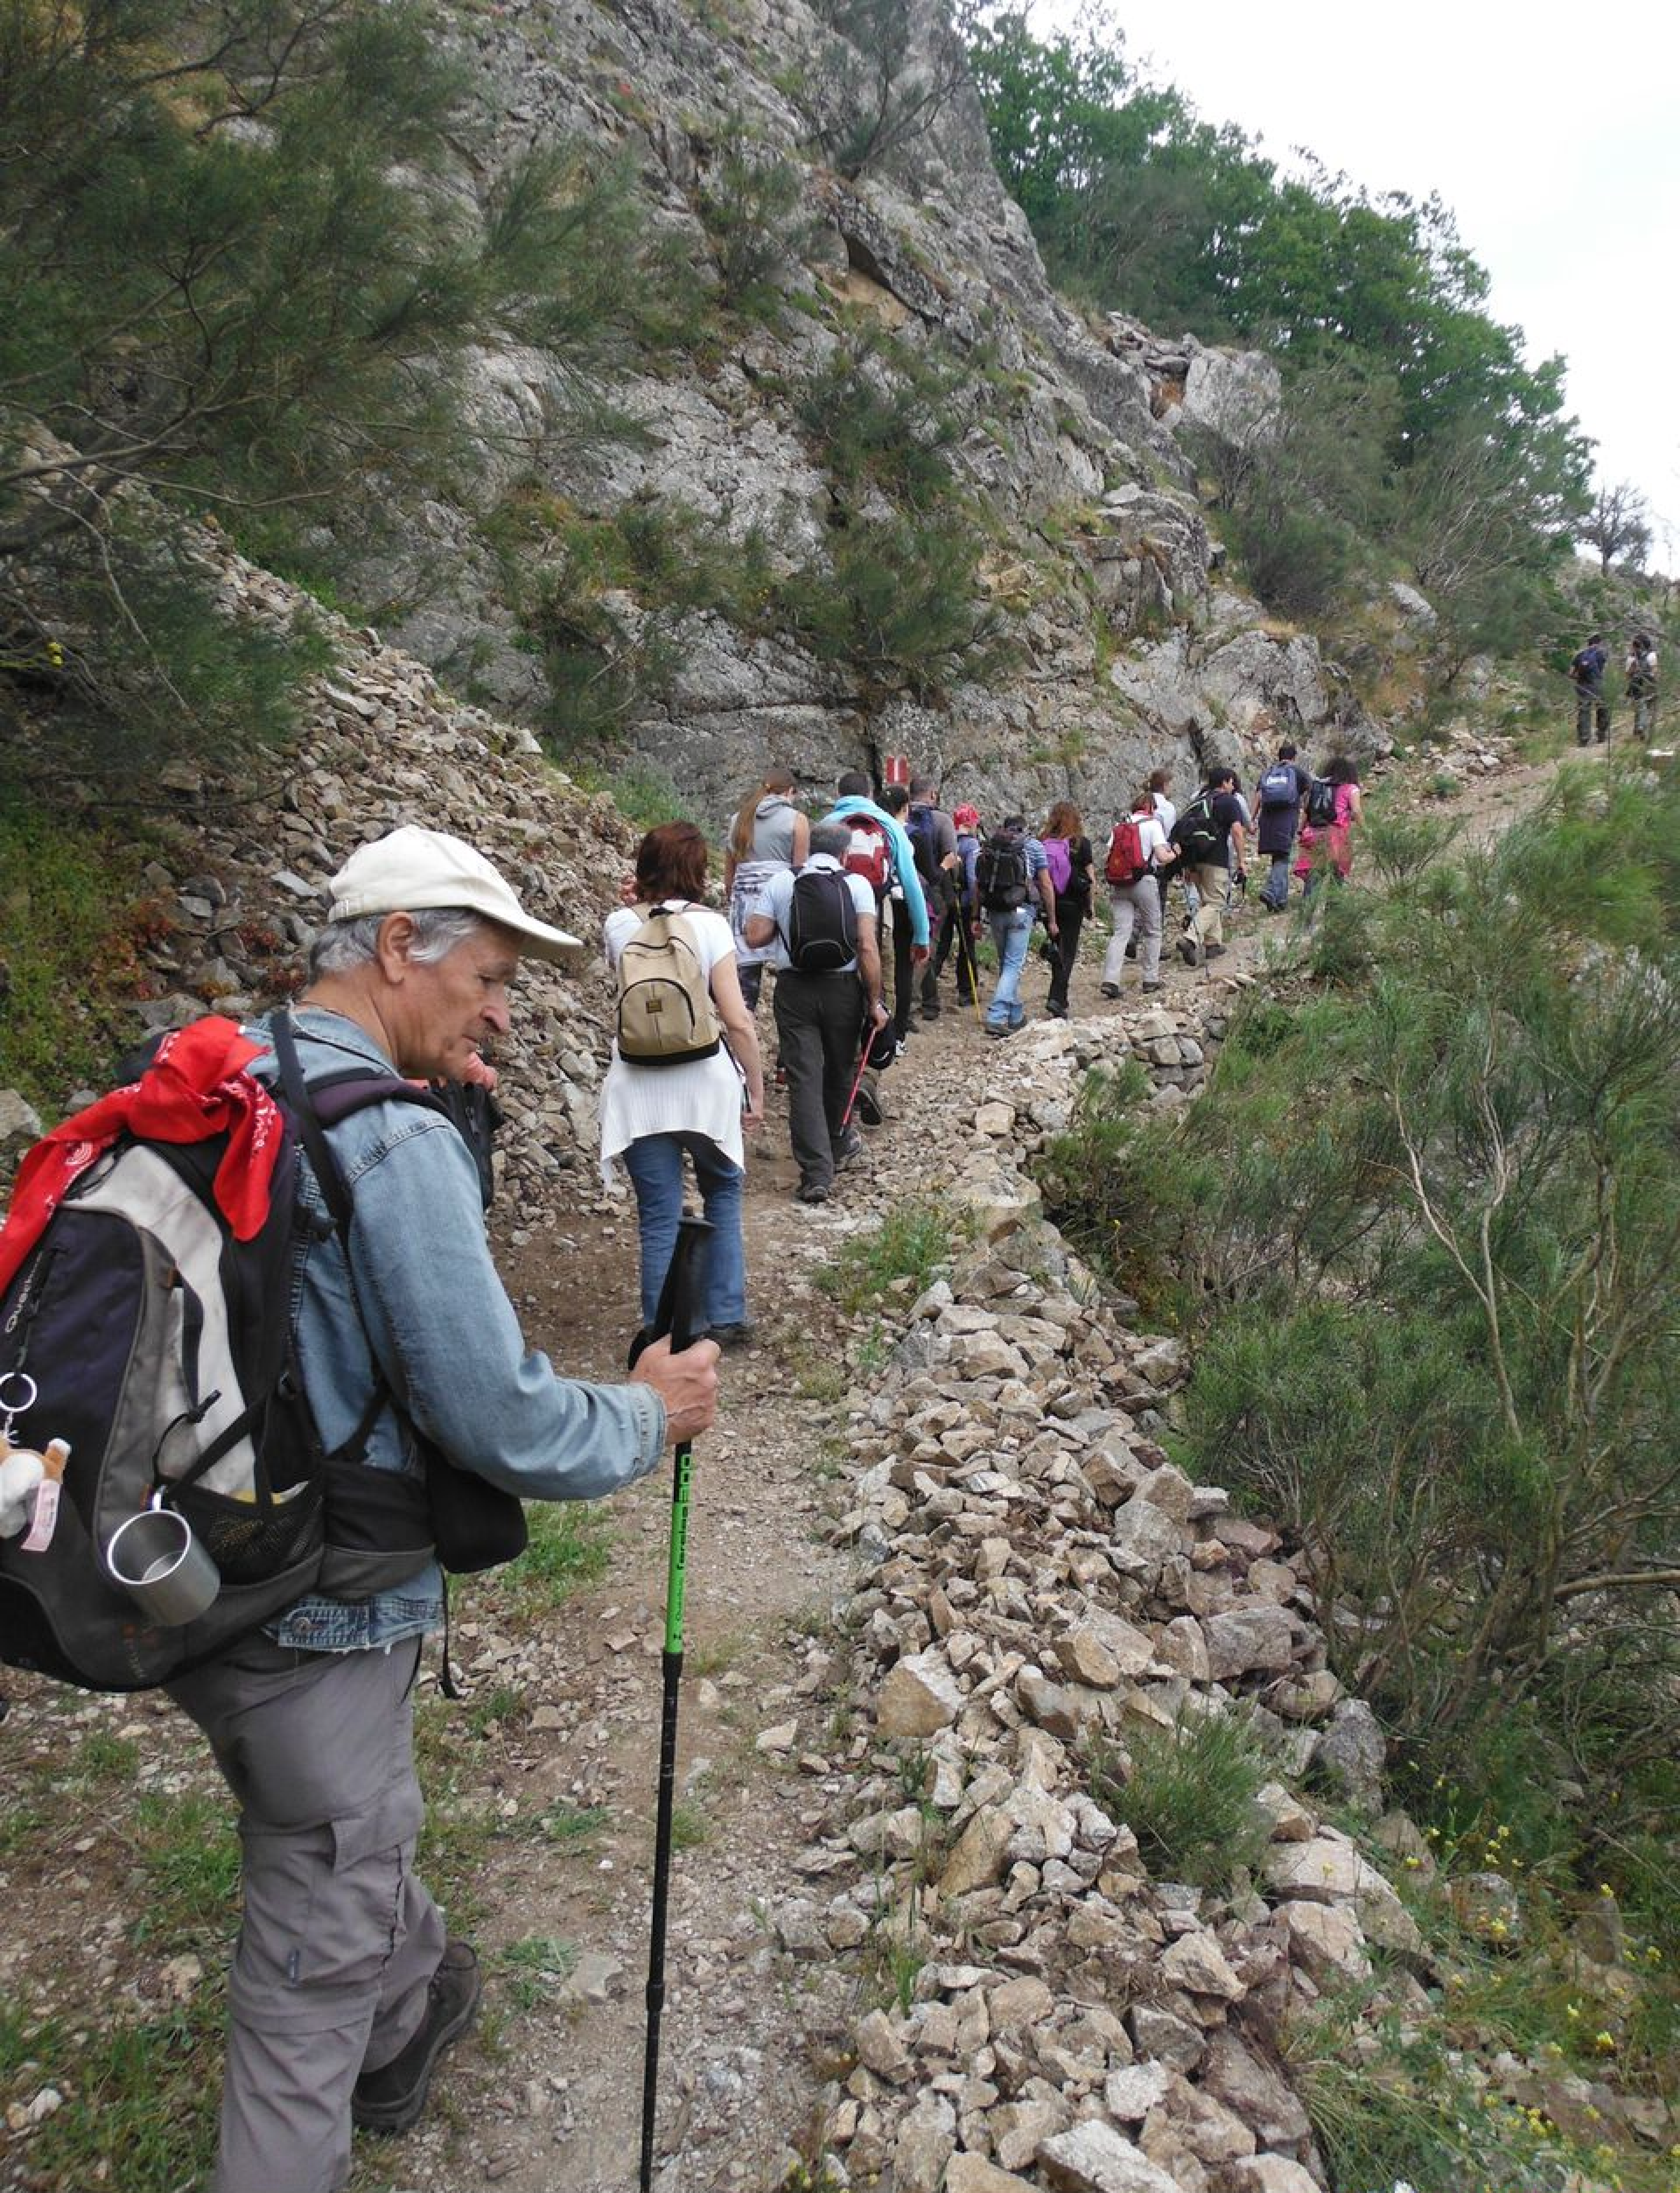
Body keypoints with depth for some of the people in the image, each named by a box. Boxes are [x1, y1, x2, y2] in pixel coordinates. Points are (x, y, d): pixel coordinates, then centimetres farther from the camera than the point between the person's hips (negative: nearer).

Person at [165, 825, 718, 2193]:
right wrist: (654, 1413, -6)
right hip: (315, 1618, -9)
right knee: (315, 1955, 13)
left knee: (340, 1835, 31)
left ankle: (410, 2011, 56)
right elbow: (506, 1431, -24)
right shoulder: (396, 1144, -25)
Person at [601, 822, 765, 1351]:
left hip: (640, 1086, 1)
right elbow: (737, 1020, -11)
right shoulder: (709, 924, -8)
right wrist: (757, 1089, -1)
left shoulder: (620, 923, 0)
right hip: (704, 1082, -1)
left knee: (659, 1218, 7)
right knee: (722, 1198, 20)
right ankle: (727, 1318, 21)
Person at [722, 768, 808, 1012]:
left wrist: (729, 896, 25)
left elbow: (730, 866, 17)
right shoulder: (797, 819, 0)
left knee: (745, 967, 4)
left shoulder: (740, 818, 14)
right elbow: (801, 868, -3)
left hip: (744, 896, 4)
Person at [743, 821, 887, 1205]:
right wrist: (874, 1001, -5)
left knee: (803, 1079, 0)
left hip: (794, 990, 0)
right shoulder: (857, 884, -3)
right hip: (843, 989, 0)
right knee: (839, 1072, 20)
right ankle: (838, 1145, 41)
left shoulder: (781, 882, 1)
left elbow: (755, 937, -2)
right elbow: (868, 947, -11)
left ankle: (817, 1173, -5)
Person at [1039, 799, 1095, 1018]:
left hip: (1049, 902, 2)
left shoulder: (1043, 843, -2)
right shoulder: (1081, 843, -6)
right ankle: (1056, 999, -9)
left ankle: (1060, 1000, 17)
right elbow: (1089, 876, -4)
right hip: (1073, 903, -2)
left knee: (1059, 949, 19)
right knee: (1068, 953, 2)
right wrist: (1091, 904, 8)